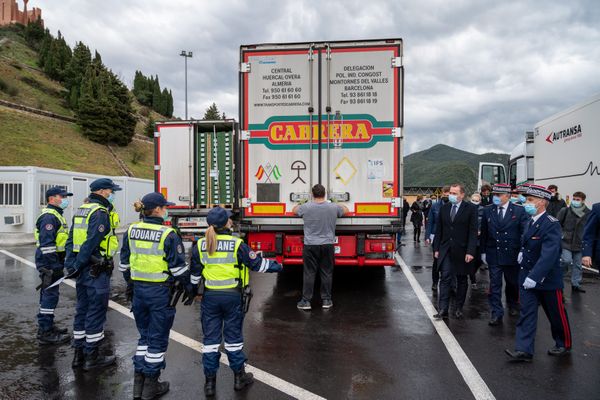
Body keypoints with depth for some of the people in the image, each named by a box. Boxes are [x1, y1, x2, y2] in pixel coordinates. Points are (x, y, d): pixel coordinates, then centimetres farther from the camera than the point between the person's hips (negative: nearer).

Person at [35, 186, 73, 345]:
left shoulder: (56, 215, 18)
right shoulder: (49, 217, -16)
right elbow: (46, 244, -23)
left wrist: (59, 265, 26)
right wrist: (51, 268, -24)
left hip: (55, 261, 11)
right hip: (50, 262, -11)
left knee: (49, 294, 17)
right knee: (50, 295, -6)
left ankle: (47, 326, 29)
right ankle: (45, 332, 0)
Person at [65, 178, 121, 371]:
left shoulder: (81, 210, 14)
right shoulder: (101, 213, -15)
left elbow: (71, 240, 14)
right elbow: (91, 243, -21)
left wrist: (70, 264, 12)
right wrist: (77, 266, -14)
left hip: (83, 270, 10)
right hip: (97, 271, -9)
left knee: (82, 310, 16)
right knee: (96, 312, 1)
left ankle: (79, 354, 26)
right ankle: (91, 357, 10)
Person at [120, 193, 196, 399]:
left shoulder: (132, 231, 2)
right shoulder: (168, 235, -16)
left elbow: (124, 263, 10)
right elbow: (179, 267, -14)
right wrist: (190, 289, -1)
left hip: (139, 290, 6)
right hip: (160, 292, -6)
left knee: (144, 335, 20)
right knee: (157, 339, 9)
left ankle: (138, 382, 26)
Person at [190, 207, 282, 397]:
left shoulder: (200, 245, -3)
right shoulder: (237, 244, -13)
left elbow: (194, 273, 6)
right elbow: (257, 264, -6)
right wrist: (276, 266, 9)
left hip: (210, 296, 2)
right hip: (232, 296, -2)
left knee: (210, 338, 10)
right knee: (233, 336, 11)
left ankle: (210, 381, 16)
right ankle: (239, 377, 24)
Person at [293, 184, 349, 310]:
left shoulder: (306, 207, -7)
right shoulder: (333, 207, -3)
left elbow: (294, 210, 14)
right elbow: (346, 210, 18)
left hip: (310, 245, -1)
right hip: (328, 245, 1)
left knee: (309, 273, 4)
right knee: (326, 273, 9)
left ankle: (306, 301, 8)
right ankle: (326, 300, 16)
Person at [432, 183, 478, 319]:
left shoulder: (470, 209, -6)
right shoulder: (444, 208, 6)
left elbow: (473, 232, -9)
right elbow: (439, 230, 9)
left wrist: (470, 251, -15)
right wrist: (436, 248, 5)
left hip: (462, 251, -2)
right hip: (446, 249, 2)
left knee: (461, 280, 10)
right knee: (445, 278, -3)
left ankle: (459, 308, 23)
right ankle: (443, 310, -3)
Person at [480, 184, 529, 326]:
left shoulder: (519, 211, -5)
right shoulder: (487, 211, 1)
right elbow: (484, 233, 6)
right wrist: (483, 252, 5)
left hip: (512, 255, 0)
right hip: (493, 255, 1)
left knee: (513, 283, 17)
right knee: (494, 285, 1)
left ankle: (513, 305, 42)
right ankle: (497, 314, 8)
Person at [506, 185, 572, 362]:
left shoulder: (551, 224, -20)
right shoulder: (529, 221, 5)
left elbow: (549, 254, -30)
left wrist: (534, 277, -35)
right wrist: (522, 252, 5)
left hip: (547, 279, -6)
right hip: (527, 276, 7)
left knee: (556, 314, 13)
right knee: (526, 313, 3)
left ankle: (564, 344, 34)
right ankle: (524, 350, 6)